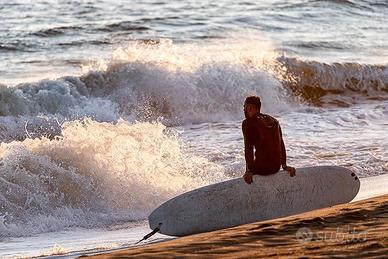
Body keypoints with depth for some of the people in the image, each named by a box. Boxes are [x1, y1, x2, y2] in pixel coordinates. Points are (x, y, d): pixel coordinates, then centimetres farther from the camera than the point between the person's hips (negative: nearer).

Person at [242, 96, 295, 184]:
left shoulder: (248, 123, -4)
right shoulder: (273, 121, 14)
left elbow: (248, 148, -11)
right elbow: (281, 145, 17)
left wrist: (249, 171, -10)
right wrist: (284, 166, 22)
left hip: (262, 168, -6)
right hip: (276, 167, 6)